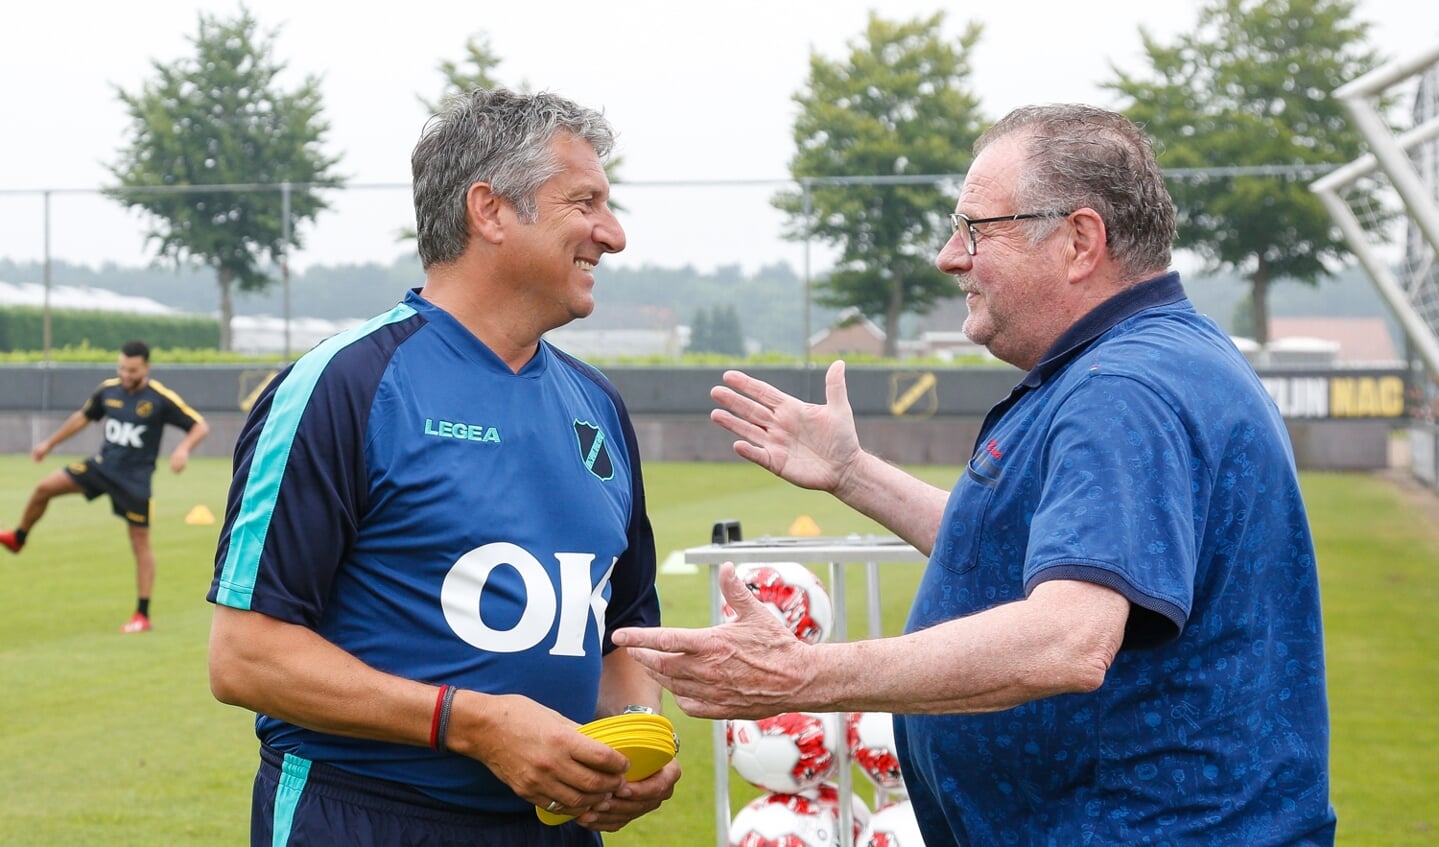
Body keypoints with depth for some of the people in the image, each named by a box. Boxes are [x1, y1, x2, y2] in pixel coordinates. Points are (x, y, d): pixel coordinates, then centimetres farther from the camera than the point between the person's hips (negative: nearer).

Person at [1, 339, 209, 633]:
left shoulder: (161, 399, -14)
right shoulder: (108, 390, 0)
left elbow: (200, 426, -11)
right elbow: (83, 417, 18)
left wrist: (183, 449, -31)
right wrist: (49, 443, 23)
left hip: (135, 478, -4)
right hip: (102, 465, 4)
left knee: (140, 542, -1)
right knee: (44, 488, -5)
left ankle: (142, 615, 6)